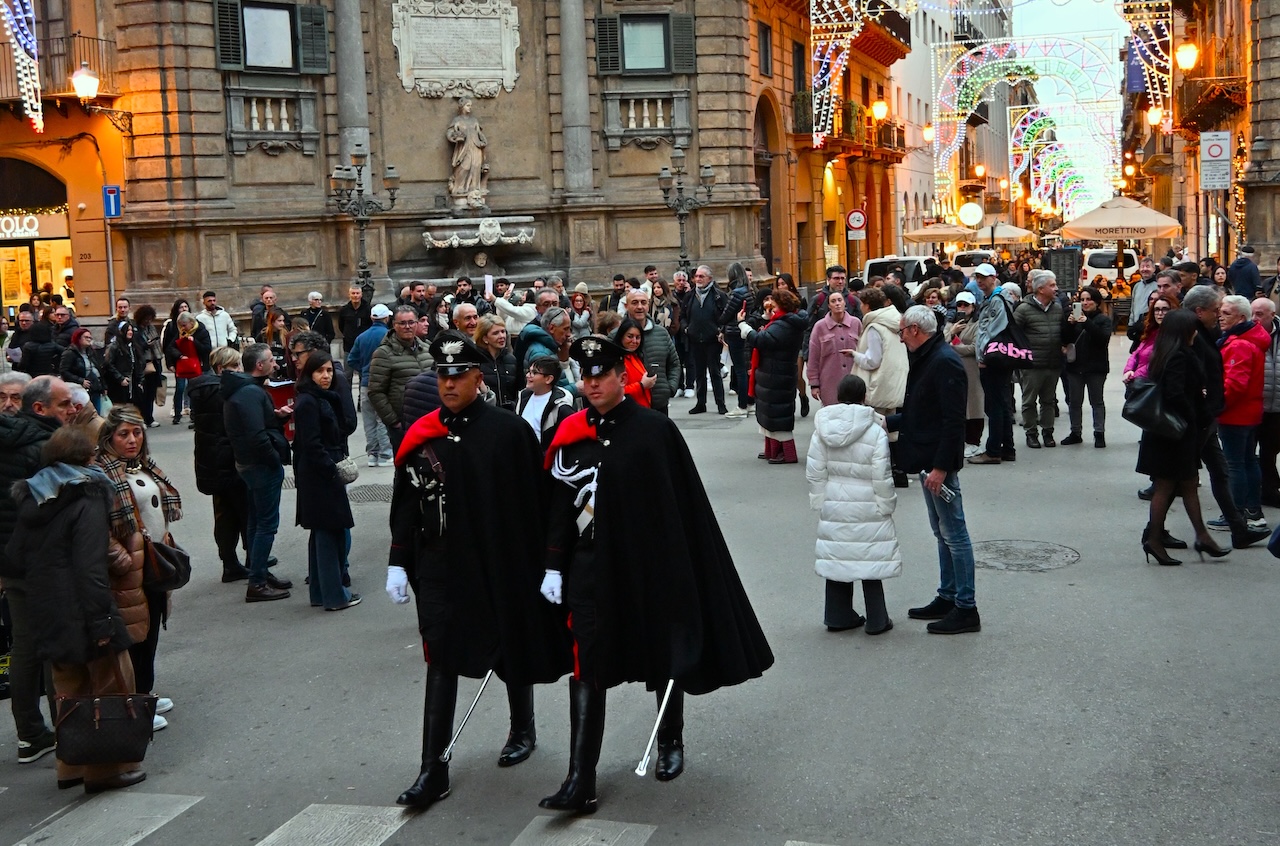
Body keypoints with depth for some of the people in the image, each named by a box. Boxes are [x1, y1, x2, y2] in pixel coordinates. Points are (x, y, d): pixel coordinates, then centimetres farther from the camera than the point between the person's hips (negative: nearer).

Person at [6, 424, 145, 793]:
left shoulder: (32, 499, 9)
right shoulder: (88, 500, -14)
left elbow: (15, 554, 15)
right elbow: (90, 566, -21)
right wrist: (102, 620, -20)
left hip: (46, 611, 8)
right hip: (81, 611, -8)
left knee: (70, 689, 19)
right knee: (110, 687, 5)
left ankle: (72, 766, 26)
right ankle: (108, 767, 9)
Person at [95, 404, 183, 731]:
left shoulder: (146, 467, 11)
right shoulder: (102, 474, -16)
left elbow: (162, 506, 24)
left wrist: (166, 541, 12)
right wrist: (122, 560, -22)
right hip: (130, 568, -9)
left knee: (151, 630, 17)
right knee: (134, 634, -2)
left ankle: (145, 694, 30)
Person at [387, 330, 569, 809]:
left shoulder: (509, 430, -9)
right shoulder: (421, 435, 0)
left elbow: (534, 503, -7)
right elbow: (405, 506, 4)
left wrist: (540, 564, -7)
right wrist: (398, 564, 2)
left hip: (503, 566, -1)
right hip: (441, 570, 2)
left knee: (512, 649, 16)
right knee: (440, 661, -1)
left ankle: (522, 729, 40)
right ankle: (433, 770, 3)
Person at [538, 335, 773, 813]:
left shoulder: (655, 430, -8)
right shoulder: (571, 435, 2)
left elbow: (687, 504, -7)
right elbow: (559, 507, 7)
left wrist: (681, 567, -9)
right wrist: (554, 568, 4)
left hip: (654, 565, -2)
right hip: (591, 571, 2)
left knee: (667, 655, 14)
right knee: (587, 668, -3)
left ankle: (671, 743, 39)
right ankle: (580, 781, -1)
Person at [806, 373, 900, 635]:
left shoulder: (822, 430, -2)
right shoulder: (875, 432, -14)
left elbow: (815, 473, 1)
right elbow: (882, 477, -13)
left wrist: (820, 501, 10)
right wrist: (886, 505, -2)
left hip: (834, 506, 4)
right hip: (867, 509, -4)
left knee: (837, 558, 12)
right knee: (870, 560, 4)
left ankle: (838, 616, 20)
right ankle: (876, 620, 11)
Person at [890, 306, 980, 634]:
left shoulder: (945, 362, -18)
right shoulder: (926, 360, 14)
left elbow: (953, 421, -23)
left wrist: (940, 467, -24)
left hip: (939, 462, -11)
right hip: (927, 460, 11)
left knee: (954, 533, -5)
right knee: (942, 532, 16)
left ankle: (966, 609, 0)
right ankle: (948, 598, 25)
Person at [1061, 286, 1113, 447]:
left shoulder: (1103, 319, -2)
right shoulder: (1075, 317, 8)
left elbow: (1104, 339, -18)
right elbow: (1066, 340, 3)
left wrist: (1088, 323, -26)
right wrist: (1069, 325, -15)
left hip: (1095, 367, -4)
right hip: (1075, 366, 4)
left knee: (1097, 401, 2)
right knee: (1074, 402, 9)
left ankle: (1099, 434, 6)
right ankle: (1075, 433, 18)